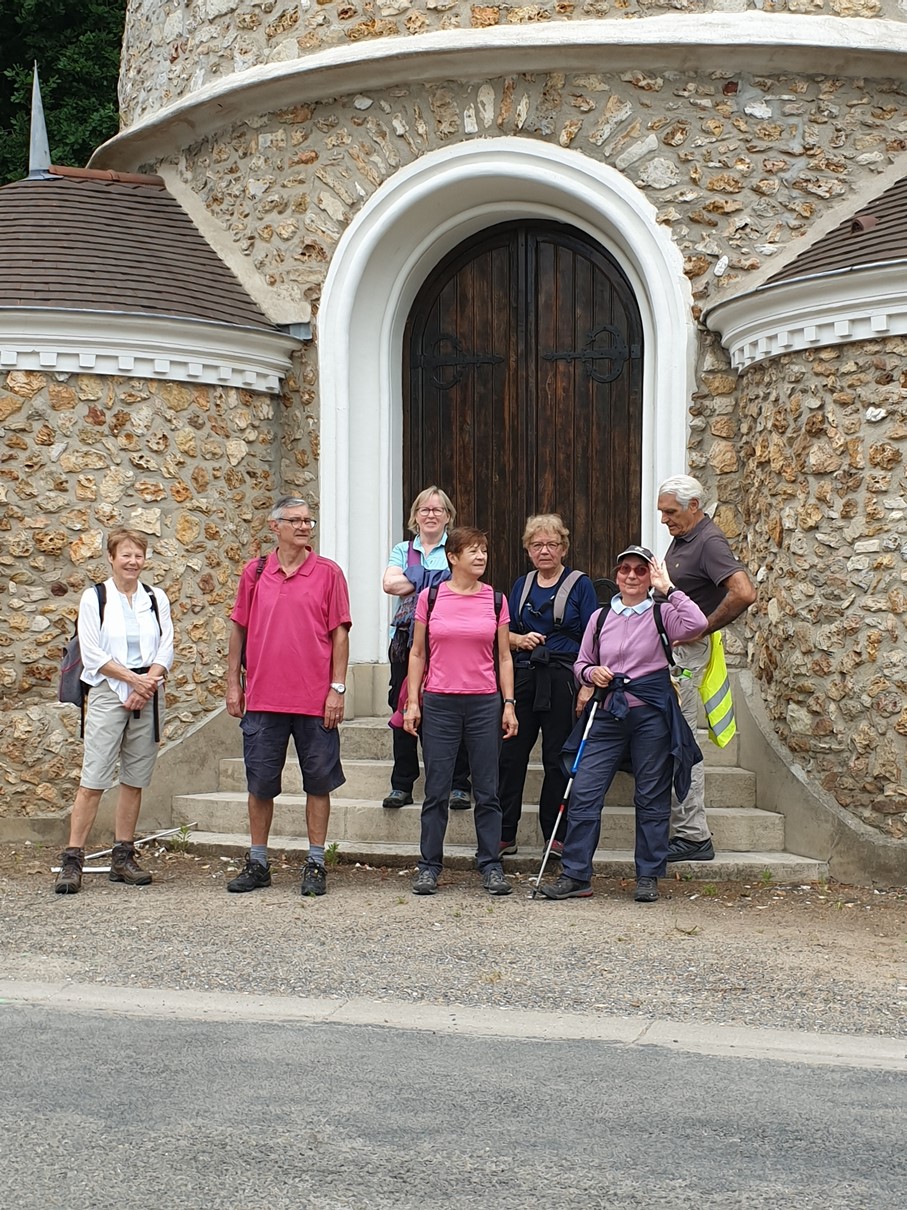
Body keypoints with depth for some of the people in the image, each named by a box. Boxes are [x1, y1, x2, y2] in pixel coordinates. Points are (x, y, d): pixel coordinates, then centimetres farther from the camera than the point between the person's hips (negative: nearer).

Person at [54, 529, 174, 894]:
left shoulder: (156, 599, 12)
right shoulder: (95, 598, 2)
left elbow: (165, 649, 6)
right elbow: (92, 654, -5)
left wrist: (146, 687, -9)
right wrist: (134, 679, -13)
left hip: (148, 695, 4)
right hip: (107, 693, -4)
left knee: (135, 779, 5)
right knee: (93, 779, -9)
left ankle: (123, 857, 13)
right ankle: (71, 860, -9)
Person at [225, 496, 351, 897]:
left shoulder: (327, 573, 1)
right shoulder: (255, 572, 7)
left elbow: (339, 633, 0)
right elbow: (239, 629, 12)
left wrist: (337, 688, -6)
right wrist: (233, 684, 8)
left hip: (315, 700, -2)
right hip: (263, 698, 2)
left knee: (318, 781, 4)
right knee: (260, 783, 8)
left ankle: (316, 864, 13)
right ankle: (257, 863, 19)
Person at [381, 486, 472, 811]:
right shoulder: (403, 550, 16)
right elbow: (389, 583, -2)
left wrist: (411, 584, -12)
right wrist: (436, 584, -6)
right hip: (407, 638, 3)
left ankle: (459, 785, 2)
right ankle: (402, 785, 10)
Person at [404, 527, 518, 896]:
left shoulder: (496, 600, 5)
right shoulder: (430, 598, 2)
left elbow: (504, 657, 9)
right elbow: (417, 653, 6)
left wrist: (509, 704, 3)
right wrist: (412, 702, 0)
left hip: (484, 703, 1)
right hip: (439, 703, -1)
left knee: (487, 791, 4)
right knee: (436, 790, 3)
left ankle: (491, 866, 11)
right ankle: (429, 866, 12)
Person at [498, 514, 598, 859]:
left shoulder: (579, 585, 2)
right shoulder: (521, 585, 14)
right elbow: (504, 633, 18)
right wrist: (519, 639, -5)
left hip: (562, 679, -4)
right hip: (523, 677, 4)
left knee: (557, 759, 1)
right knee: (511, 755, 0)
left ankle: (554, 834, 11)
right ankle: (504, 834, 6)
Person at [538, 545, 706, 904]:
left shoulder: (661, 614, 1)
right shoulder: (600, 617, 12)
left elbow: (696, 623, -20)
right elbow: (580, 664, 20)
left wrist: (668, 588, -13)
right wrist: (591, 673, -3)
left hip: (651, 713, -3)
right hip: (608, 714, 3)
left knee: (651, 798, 4)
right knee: (583, 792, -4)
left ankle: (648, 877, 14)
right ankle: (575, 875, 2)